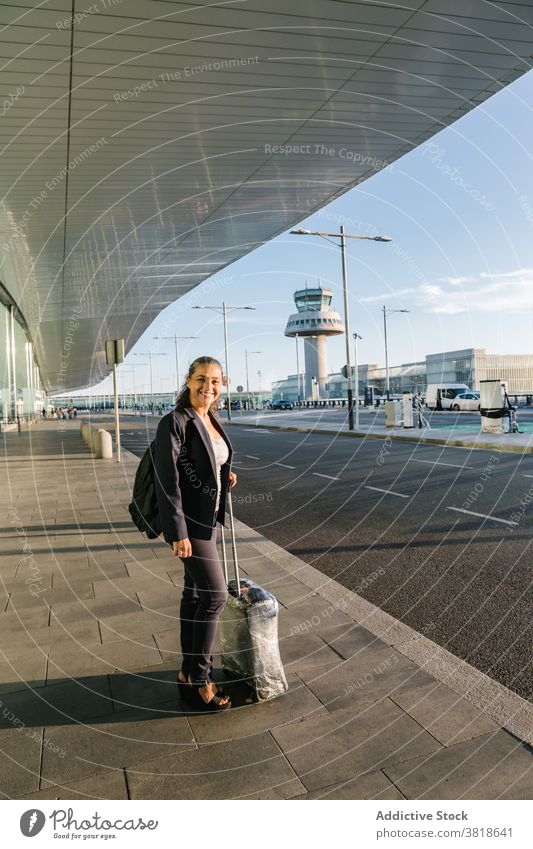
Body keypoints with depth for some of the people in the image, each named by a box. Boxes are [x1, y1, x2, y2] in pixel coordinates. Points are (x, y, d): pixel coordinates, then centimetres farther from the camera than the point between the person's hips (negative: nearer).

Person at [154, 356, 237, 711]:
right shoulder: (175, 422, -17)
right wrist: (178, 532, -22)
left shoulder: (213, 420, 8)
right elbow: (167, 480, -20)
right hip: (188, 520, -8)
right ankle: (200, 676, 11)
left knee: (195, 592, 15)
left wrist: (224, 477, 2)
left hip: (208, 517, 8)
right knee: (216, 593, -5)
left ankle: (189, 672, 29)